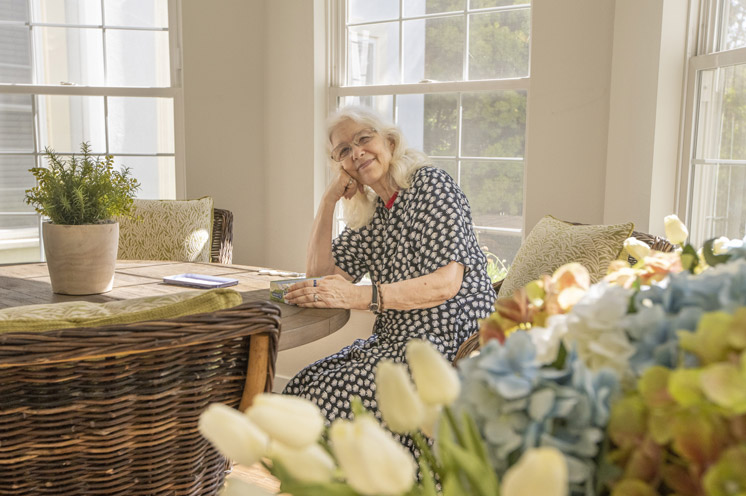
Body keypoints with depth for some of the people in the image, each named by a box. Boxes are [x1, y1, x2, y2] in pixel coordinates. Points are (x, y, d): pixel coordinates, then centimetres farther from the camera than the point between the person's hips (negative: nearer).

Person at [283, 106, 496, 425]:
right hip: (394, 340, 8)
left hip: (447, 344, -7)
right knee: (298, 388, -8)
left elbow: (445, 284, -21)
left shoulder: (431, 184, -8)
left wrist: (356, 296, -31)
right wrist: (329, 199, 4)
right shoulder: (371, 213, 15)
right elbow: (319, 275, 9)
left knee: (325, 396, -20)